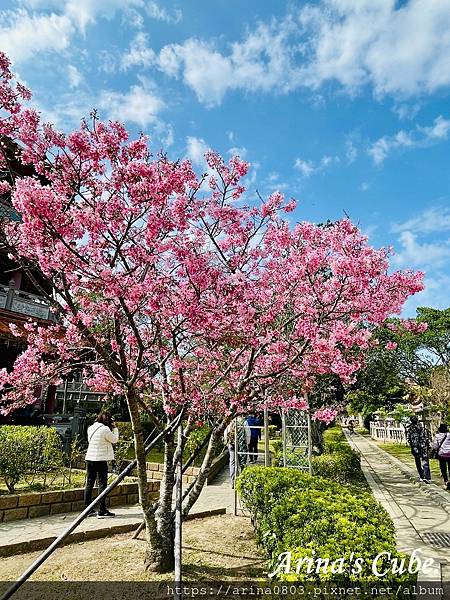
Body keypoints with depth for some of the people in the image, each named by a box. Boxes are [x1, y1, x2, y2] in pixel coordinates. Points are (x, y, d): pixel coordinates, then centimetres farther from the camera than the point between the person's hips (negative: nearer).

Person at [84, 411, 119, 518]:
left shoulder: (90, 428, 8)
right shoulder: (105, 429, -14)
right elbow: (115, 440, -5)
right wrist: (114, 428, 6)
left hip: (89, 458, 7)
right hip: (100, 459, -7)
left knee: (89, 484, 13)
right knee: (102, 484, -1)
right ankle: (102, 511, 2)